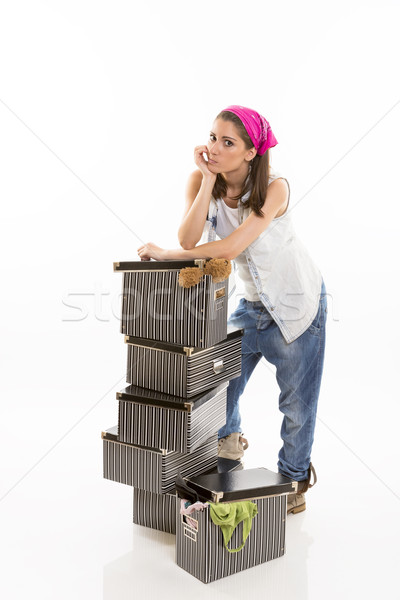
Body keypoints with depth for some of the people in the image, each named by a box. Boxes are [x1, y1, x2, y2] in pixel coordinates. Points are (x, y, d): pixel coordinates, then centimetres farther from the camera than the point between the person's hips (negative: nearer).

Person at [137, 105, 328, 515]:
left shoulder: (274, 187, -24)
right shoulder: (200, 180, -11)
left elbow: (230, 247, -34)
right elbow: (188, 240, -25)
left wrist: (165, 255, -30)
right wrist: (209, 179, -29)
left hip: (298, 300, -4)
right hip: (253, 300, 4)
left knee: (297, 399, 4)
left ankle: (294, 478, 29)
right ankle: (227, 440, 40)